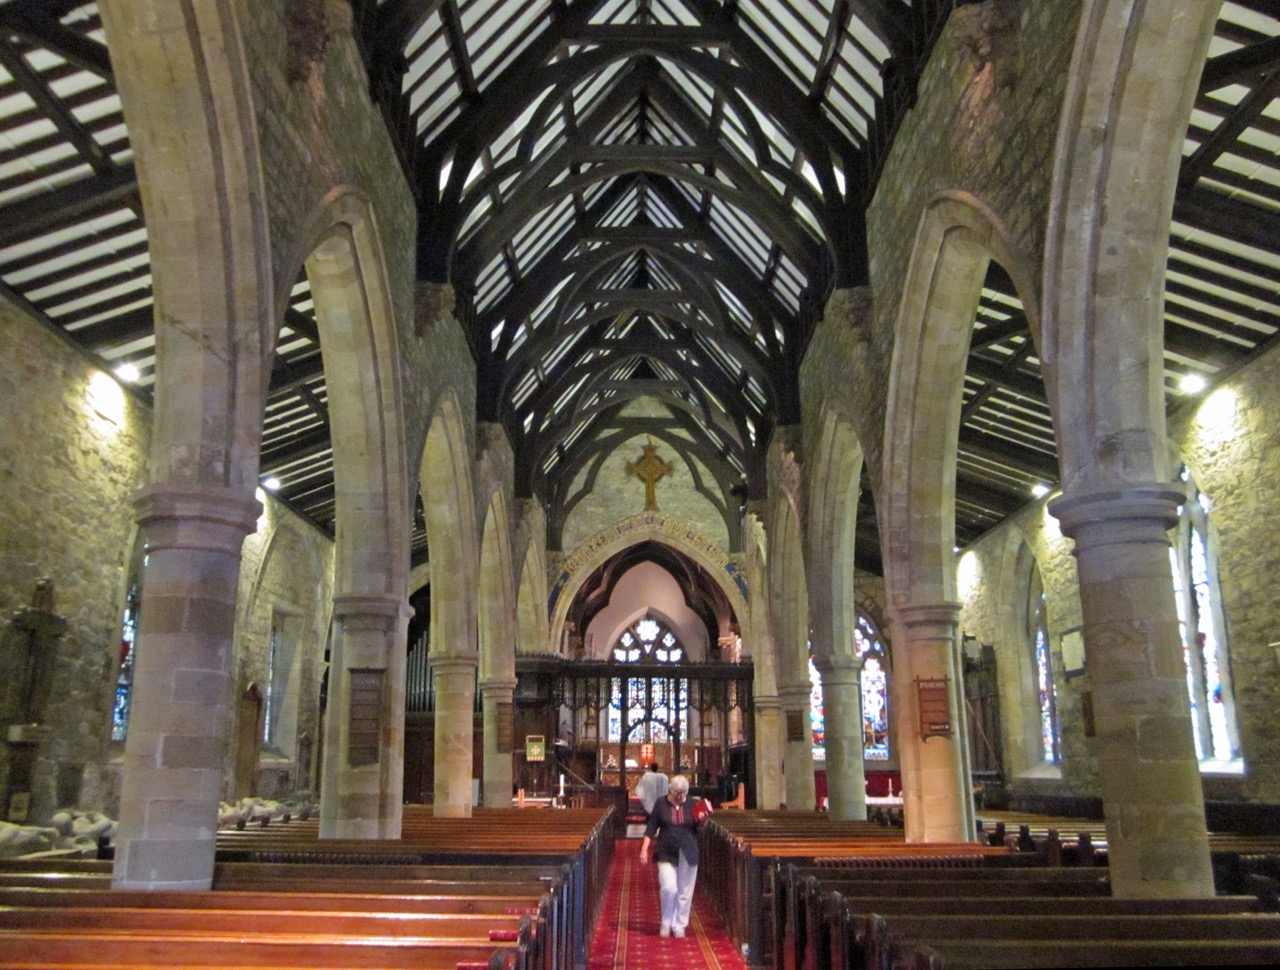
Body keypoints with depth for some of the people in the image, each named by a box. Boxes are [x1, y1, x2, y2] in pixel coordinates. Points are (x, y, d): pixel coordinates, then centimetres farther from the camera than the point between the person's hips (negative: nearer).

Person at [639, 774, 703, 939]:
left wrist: (700, 821, -12)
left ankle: (679, 926, 19)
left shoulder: (691, 805, 3)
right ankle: (666, 923, 11)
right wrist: (644, 849, -5)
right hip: (666, 853, -2)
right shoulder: (661, 804, -1)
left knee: (684, 892, 4)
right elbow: (651, 828, 1)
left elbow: (697, 829, 9)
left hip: (687, 855, 2)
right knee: (668, 888, -11)